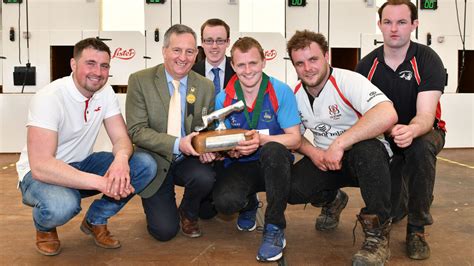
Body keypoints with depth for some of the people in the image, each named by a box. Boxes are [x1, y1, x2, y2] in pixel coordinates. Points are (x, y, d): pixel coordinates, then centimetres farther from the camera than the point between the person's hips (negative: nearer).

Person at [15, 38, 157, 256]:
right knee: (61, 206, -40)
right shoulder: (49, 97, -24)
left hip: (82, 164, 6)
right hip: (41, 173, -6)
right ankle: (45, 228, 1)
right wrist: (101, 183, -39)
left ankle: (95, 221, 6)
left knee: (145, 165, -15)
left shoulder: (105, 92, -5)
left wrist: (121, 158, -34)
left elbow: (121, 138, -7)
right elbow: (40, 166, -32)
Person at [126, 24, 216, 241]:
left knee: (205, 178, -31)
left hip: (188, 160, 2)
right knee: (164, 231, -11)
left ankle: (188, 213, 5)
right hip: (154, 162, -2)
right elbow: (136, 131, -14)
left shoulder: (206, 87, -2)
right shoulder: (140, 81, -10)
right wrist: (177, 144, -27)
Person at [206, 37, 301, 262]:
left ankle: (275, 229, -18)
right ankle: (249, 205, 13)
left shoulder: (281, 92, -10)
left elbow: (295, 139, -12)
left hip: (274, 165, -1)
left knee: (272, 150, -38)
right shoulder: (223, 99, -3)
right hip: (240, 166, 2)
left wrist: (262, 139, -29)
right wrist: (231, 149, -23)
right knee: (225, 201, -30)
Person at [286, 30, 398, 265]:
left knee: (365, 150, -40)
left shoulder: (347, 81, -20)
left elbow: (387, 114, -38)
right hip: (323, 158, 5)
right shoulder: (296, 95, 0)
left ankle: (377, 234, -22)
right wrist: (312, 153, -11)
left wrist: (339, 144, -37)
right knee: (291, 189, -20)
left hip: (367, 156, -5)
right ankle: (332, 200, 17)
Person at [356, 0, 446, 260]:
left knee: (421, 146, -39)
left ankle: (417, 228, -19)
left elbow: (425, 115, -26)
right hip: (383, 137, 2)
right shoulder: (366, 65, -7)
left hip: (422, 132, -2)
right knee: (388, 212, -12)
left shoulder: (427, 60, -17)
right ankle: (401, 200, 31)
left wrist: (411, 130, -50)